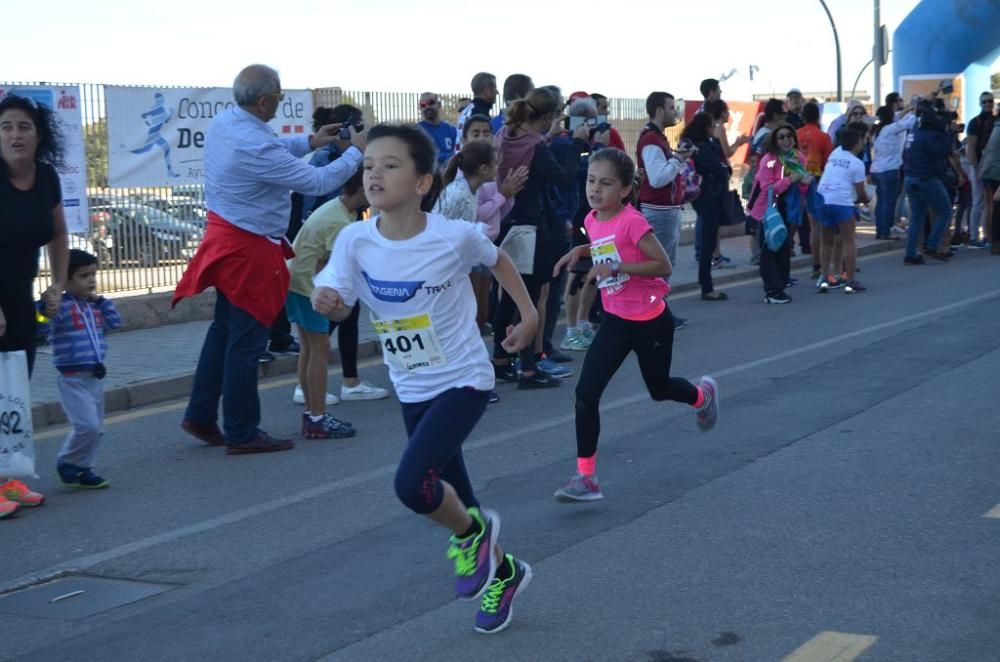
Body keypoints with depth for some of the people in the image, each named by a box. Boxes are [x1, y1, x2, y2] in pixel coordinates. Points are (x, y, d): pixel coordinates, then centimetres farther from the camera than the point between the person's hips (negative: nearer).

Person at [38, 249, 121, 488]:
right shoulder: (60, 305, -14)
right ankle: (67, 465, 5)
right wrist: (45, 307, -39)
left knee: (96, 428, 12)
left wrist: (102, 301, 4)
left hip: (96, 376, 8)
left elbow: (114, 322, 10)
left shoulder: (95, 306, 11)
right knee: (87, 426, -15)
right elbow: (42, 327, -24)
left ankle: (83, 469, 23)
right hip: (73, 378, -8)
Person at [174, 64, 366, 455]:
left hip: (224, 237, 9)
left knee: (224, 329, 19)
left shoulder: (223, 122, 1)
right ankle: (241, 434, 10)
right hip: (248, 249, -9)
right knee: (246, 341, 0)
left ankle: (200, 416, 25)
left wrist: (310, 142, 15)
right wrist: (356, 151, -7)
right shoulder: (256, 145, -27)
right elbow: (318, 182, -20)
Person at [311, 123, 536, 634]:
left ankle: (472, 533, 9)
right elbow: (340, 305, -7)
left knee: (412, 484, -23)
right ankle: (502, 572, 42)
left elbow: (496, 259, 2)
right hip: (411, 390, 5)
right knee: (448, 497, 16)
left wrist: (528, 314, 5)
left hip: (464, 381, -5)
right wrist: (325, 302, -29)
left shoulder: (455, 237, -19)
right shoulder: (355, 241, -13)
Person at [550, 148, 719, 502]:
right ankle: (586, 477, -2)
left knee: (659, 388, 18)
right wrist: (580, 251, 2)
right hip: (616, 320, 6)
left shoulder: (632, 221, -23)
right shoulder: (592, 221, -2)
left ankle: (703, 395, 54)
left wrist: (615, 267, -32)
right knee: (586, 393, -8)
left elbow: (663, 266, -24)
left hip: (650, 321, -5)